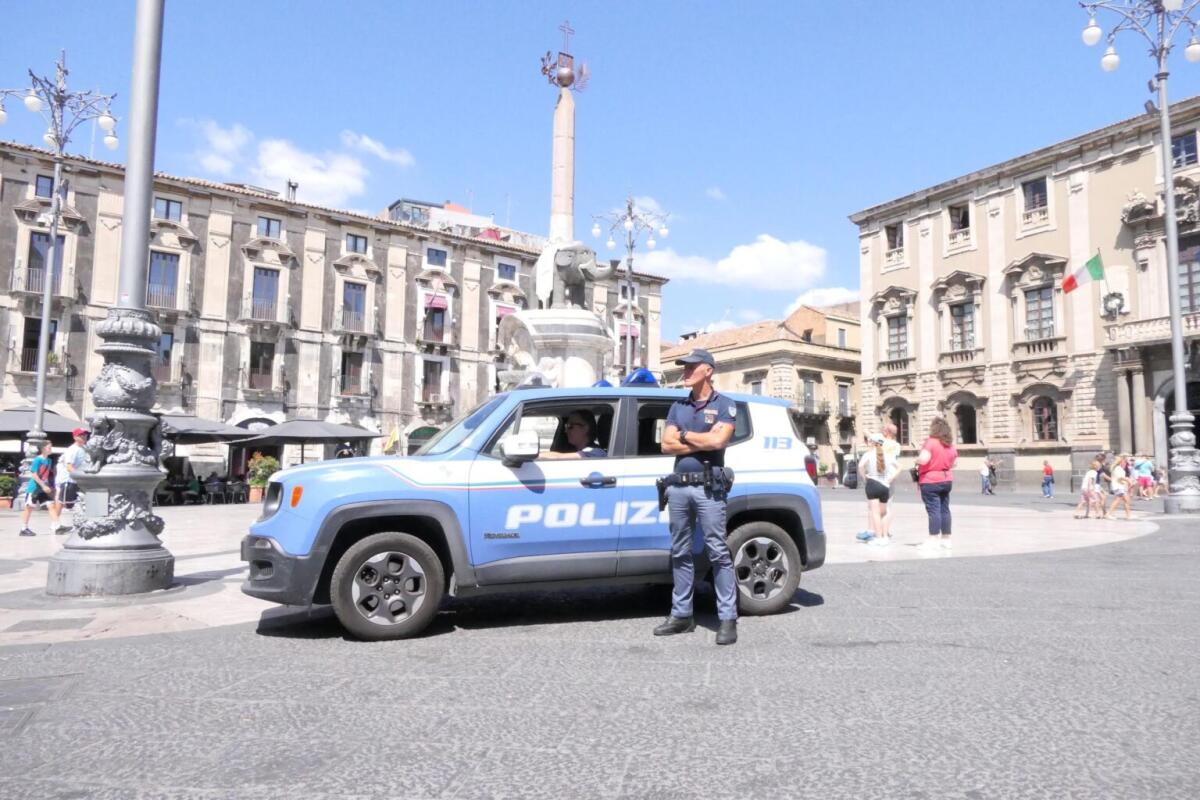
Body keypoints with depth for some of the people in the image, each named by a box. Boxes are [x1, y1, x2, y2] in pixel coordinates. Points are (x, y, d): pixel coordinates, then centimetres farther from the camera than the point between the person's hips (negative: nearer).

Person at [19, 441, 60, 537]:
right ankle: (24, 529, 11)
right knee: (29, 507, 3)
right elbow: (34, 475, -18)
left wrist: (48, 486, 12)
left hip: (45, 488, 6)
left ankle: (55, 526, -5)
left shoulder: (49, 461, 7)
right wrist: (43, 486, -21)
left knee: (51, 505, -2)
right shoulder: (38, 460, -14)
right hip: (34, 488, -6)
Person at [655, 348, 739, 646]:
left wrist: (684, 435, -2)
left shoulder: (724, 405, 2)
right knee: (680, 553, 9)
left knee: (718, 553, -5)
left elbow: (718, 440, -14)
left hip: (708, 487, -5)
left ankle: (727, 619, -1)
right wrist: (703, 442, -5)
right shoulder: (678, 406, 15)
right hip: (678, 486, 5)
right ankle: (681, 614, 16)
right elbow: (666, 445, 5)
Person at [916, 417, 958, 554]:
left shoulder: (931, 442, -15)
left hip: (930, 482, -7)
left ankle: (933, 541, -8)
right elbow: (955, 462, 19)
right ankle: (946, 539, 19)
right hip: (947, 480, 7)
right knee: (944, 509, 12)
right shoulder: (950, 444, 9)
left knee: (933, 510, -8)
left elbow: (923, 460, -25)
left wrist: (917, 460, -5)